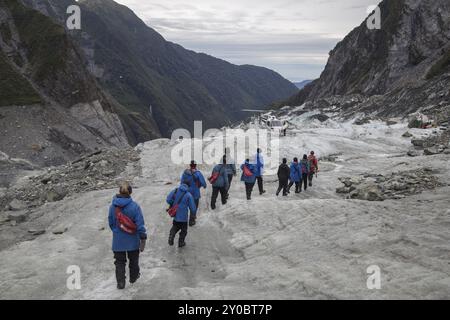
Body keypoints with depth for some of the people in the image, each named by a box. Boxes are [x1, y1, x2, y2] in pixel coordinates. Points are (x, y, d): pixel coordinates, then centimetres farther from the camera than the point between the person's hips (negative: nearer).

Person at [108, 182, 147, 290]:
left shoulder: (113, 206, -11)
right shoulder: (134, 206, -19)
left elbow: (111, 222, 2)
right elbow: (140, 225, -18)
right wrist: (143, 240, -10)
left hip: (118, 240, 1)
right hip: (132, 240, -1)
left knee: (119, 261, 15)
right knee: (133, 259, 22)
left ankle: (120, 283, 14)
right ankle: (133, 277, 39)